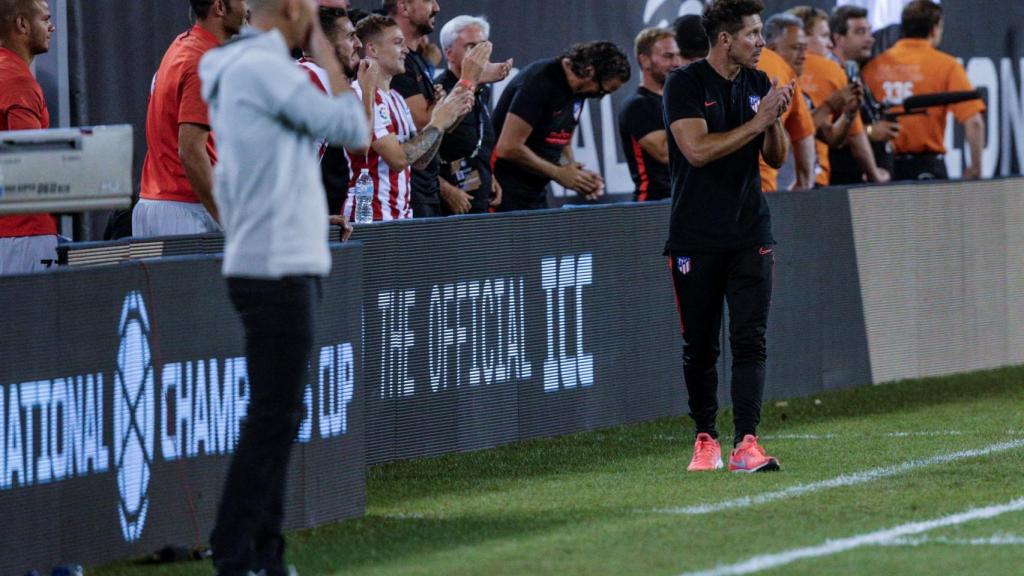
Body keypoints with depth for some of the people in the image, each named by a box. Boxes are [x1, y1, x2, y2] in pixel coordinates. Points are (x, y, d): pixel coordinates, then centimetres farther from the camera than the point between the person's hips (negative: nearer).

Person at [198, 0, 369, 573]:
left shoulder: (244, 67, 15)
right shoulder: (264, 68, -16)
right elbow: (353, 129, -16)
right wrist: (329, 57, -6)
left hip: (274, 267, 10)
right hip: (278, 270, -10)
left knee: (276, 415, 12)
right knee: (275, 417, -9)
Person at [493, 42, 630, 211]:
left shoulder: (577, 92, 8)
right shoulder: (539, 82, -19)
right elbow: (508, 148, -24)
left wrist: (575, 172, -1)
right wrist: (558, 173, -15)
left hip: (536, 194, 9)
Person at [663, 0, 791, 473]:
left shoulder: (758, 84, 9)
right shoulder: (686, 84, -8)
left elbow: (776, 159, 11)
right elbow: (698, 150, -19)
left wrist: (776, 119, -9)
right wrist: (758, 121, -18)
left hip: (749, 235, 4)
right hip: (696, 239, -3)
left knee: (749, 340, -7)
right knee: (699, 346, 5)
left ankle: (746, 444, -13)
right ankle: (705, 439, 18)